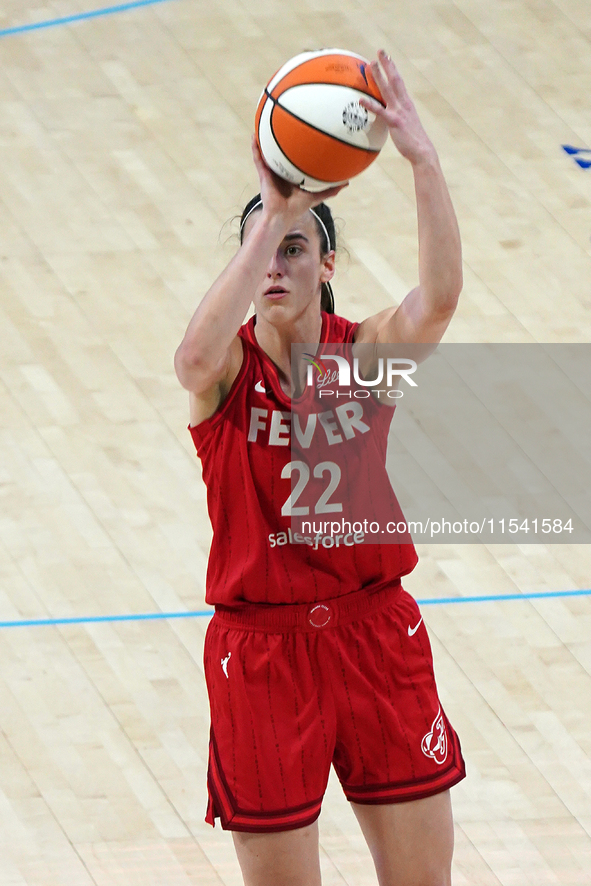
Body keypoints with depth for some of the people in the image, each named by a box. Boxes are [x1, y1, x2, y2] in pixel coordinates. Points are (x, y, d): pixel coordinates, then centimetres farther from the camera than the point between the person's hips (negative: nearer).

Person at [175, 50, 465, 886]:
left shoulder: (368, 350, -6)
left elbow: (440, 297, -28)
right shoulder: (226, 369, -10)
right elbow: (197, 354, -37)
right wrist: (271, 215, -45)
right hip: (262, 652, -2)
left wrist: (423, 159, -43)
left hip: (377, 635, 2)